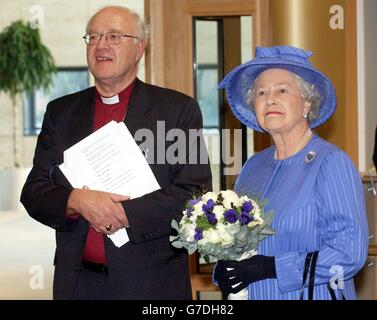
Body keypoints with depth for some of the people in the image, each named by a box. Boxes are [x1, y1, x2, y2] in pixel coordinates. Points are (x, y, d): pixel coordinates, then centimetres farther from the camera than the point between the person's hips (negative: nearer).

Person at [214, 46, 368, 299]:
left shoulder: (331, 163, -14)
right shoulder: (253, 166, 4)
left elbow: (349, 254, -22)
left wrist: (269, 267, -23)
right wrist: (223, 271, -9)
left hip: (315, 295, -5)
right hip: (257, 296, 5)